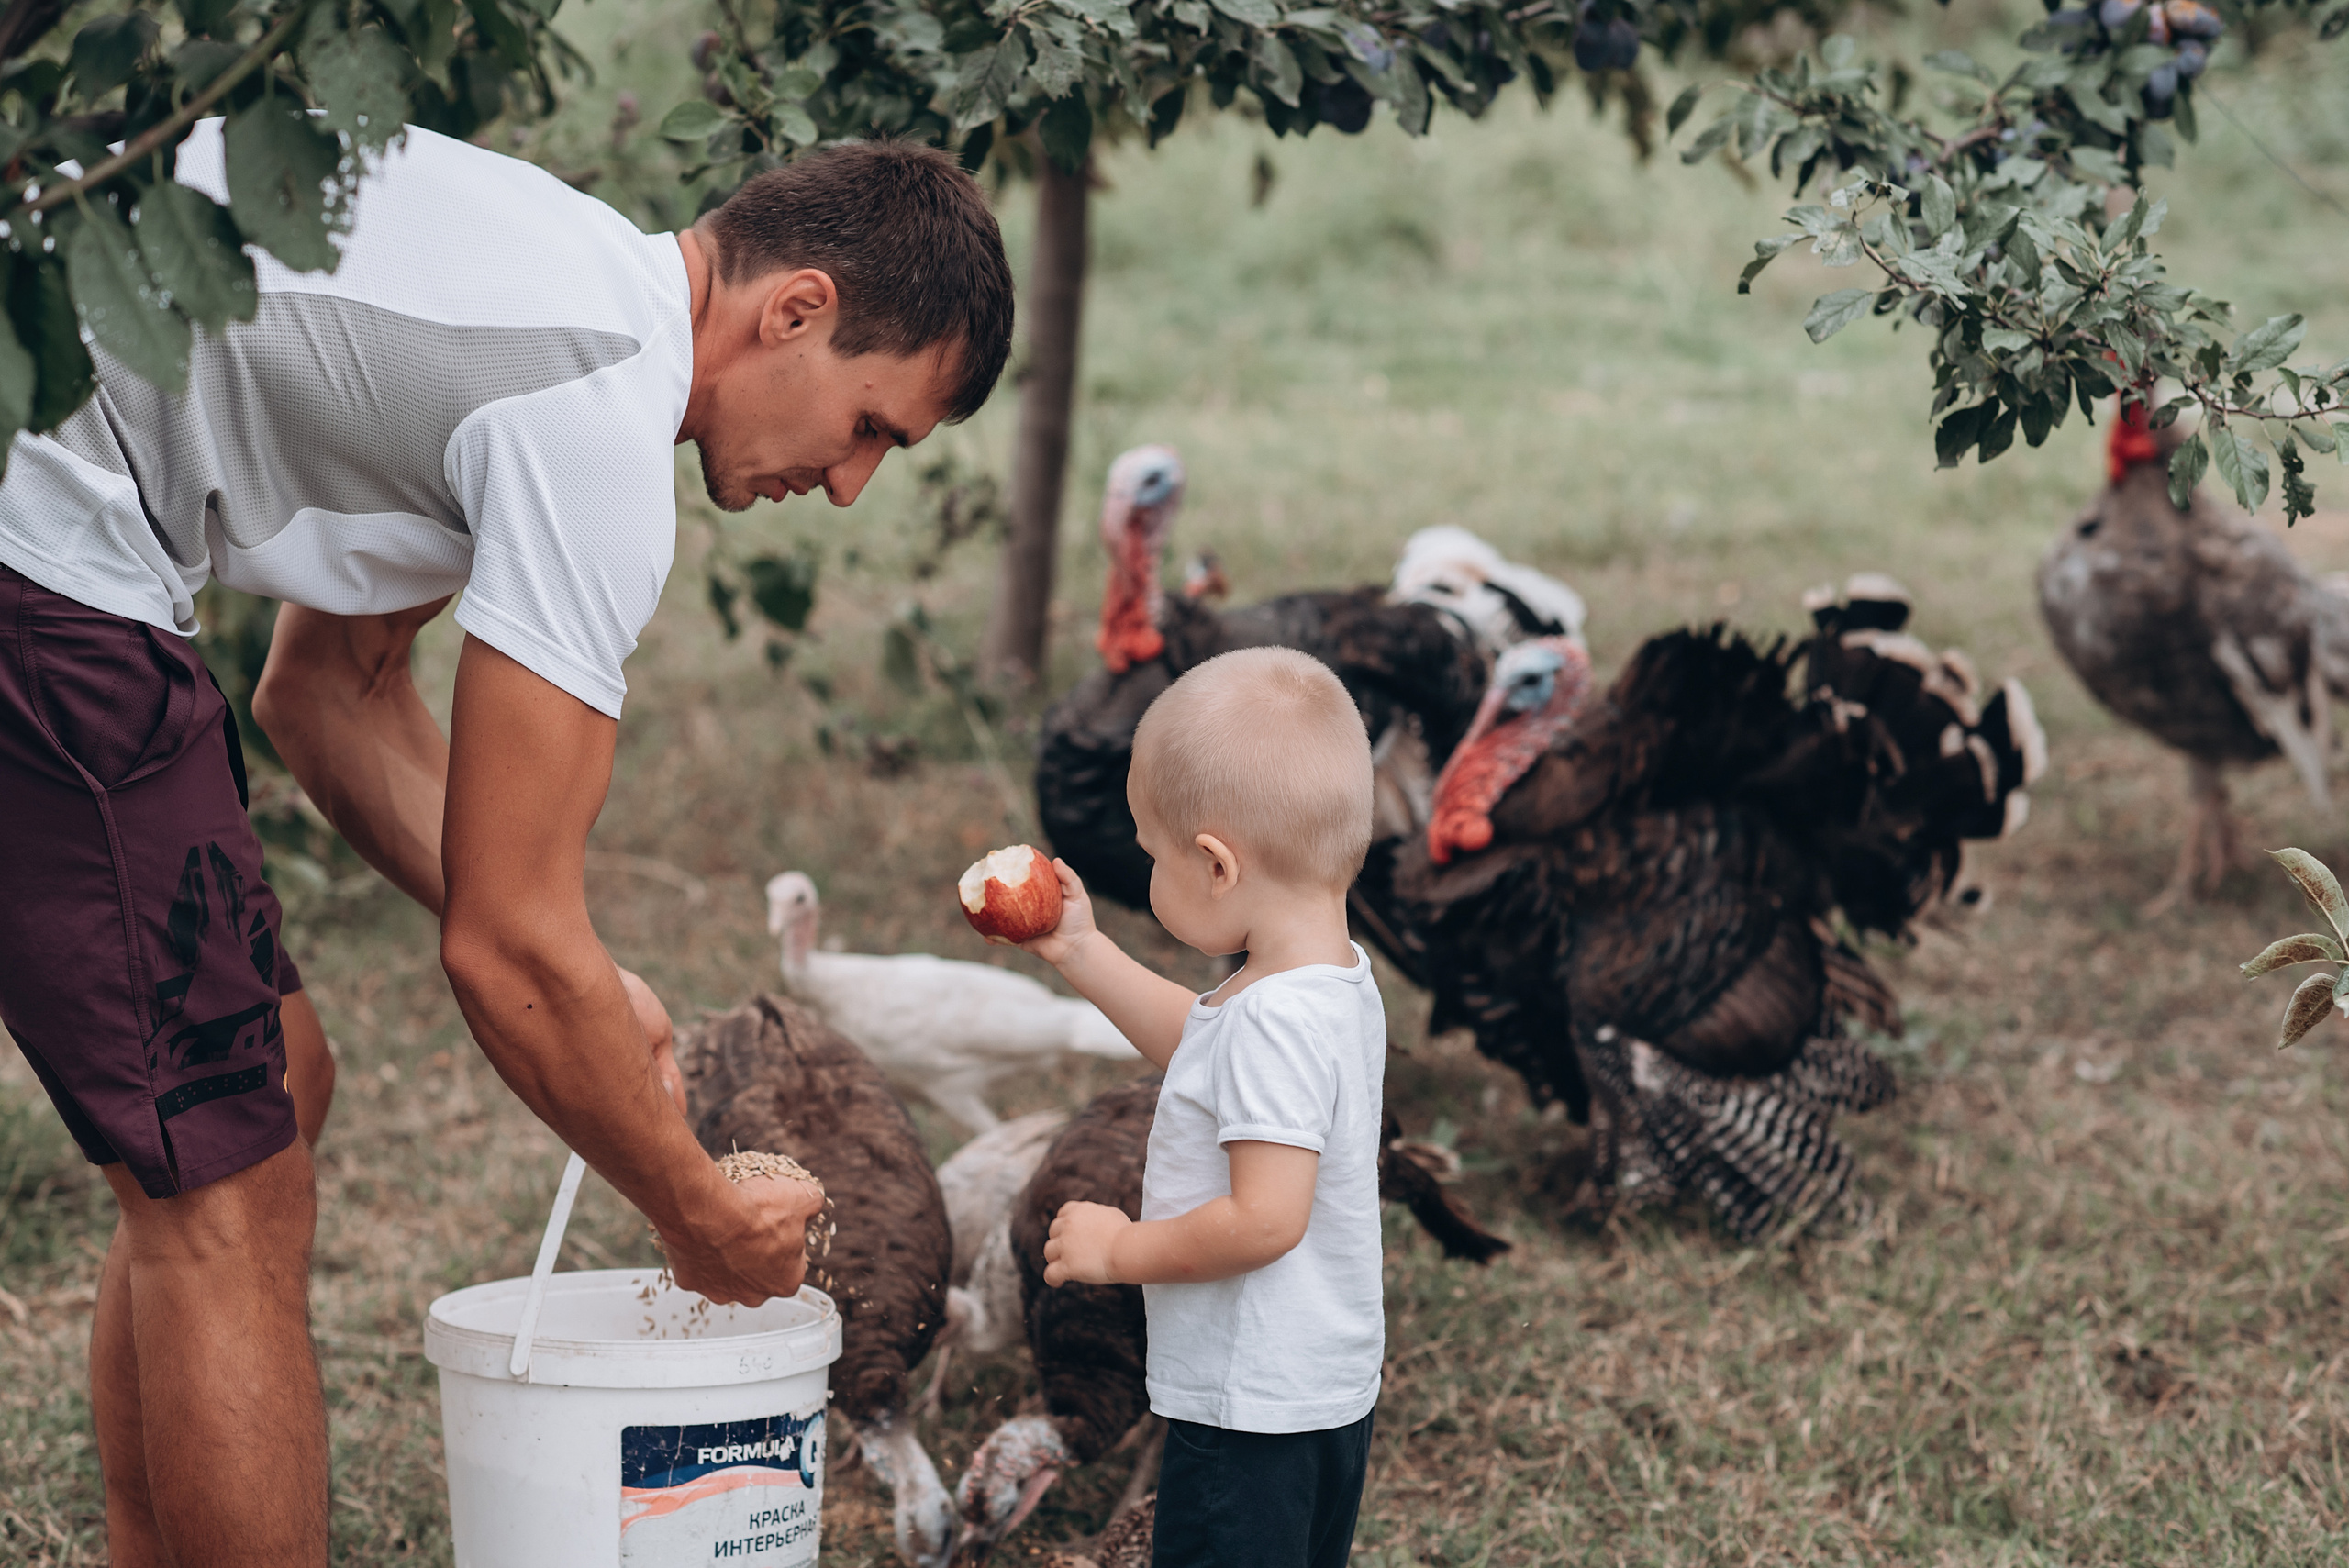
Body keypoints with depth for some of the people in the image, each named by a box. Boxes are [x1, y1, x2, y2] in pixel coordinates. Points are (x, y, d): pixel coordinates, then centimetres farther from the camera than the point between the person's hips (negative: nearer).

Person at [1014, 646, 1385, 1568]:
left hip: (1252, 1413, -10)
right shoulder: (1340, 983, 5)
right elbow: (1201, 1048, 26)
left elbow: (1266, 1218, -30)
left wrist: (1122, 1250, -17)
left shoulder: (1276, 1017, -26)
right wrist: (1082, 955, 25)